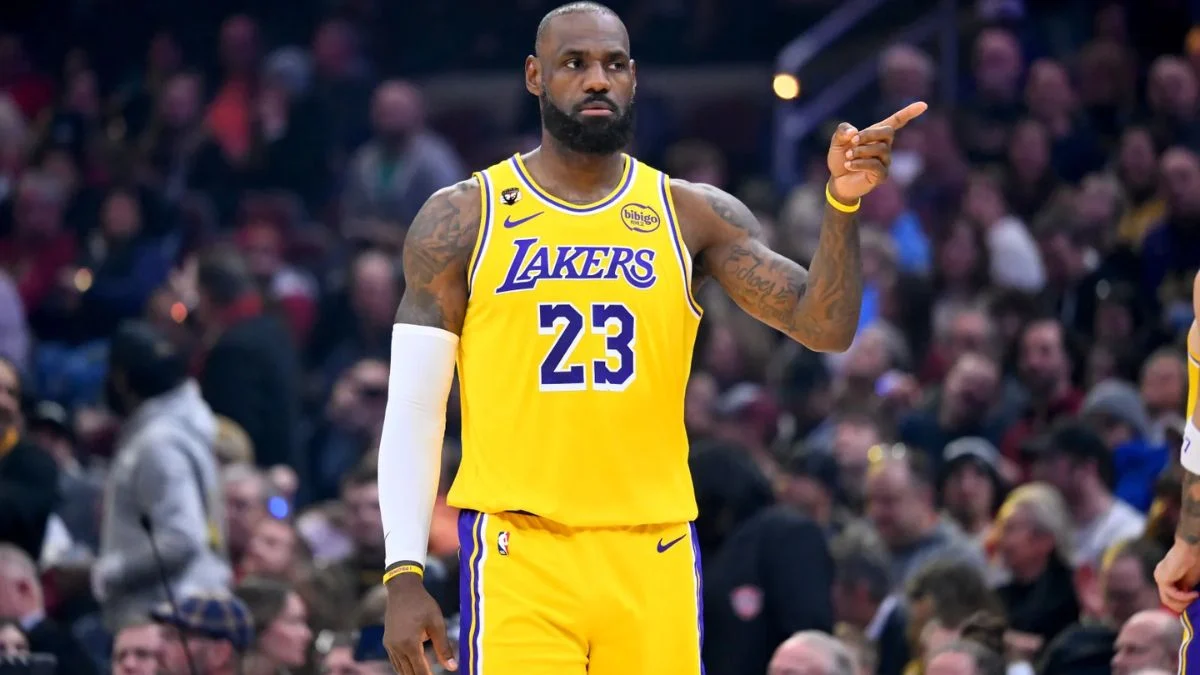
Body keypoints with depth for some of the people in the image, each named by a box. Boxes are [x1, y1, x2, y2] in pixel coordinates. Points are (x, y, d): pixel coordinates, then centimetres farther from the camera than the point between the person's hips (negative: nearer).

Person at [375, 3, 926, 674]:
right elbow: (414, 408, 3)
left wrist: (843, 204, -19)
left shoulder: (692, 215, 8)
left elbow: (824, 328, -1)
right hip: (520, 553, -2)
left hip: (653, 560, 2)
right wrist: (404, 575, -5)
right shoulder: (462, 220, 4)